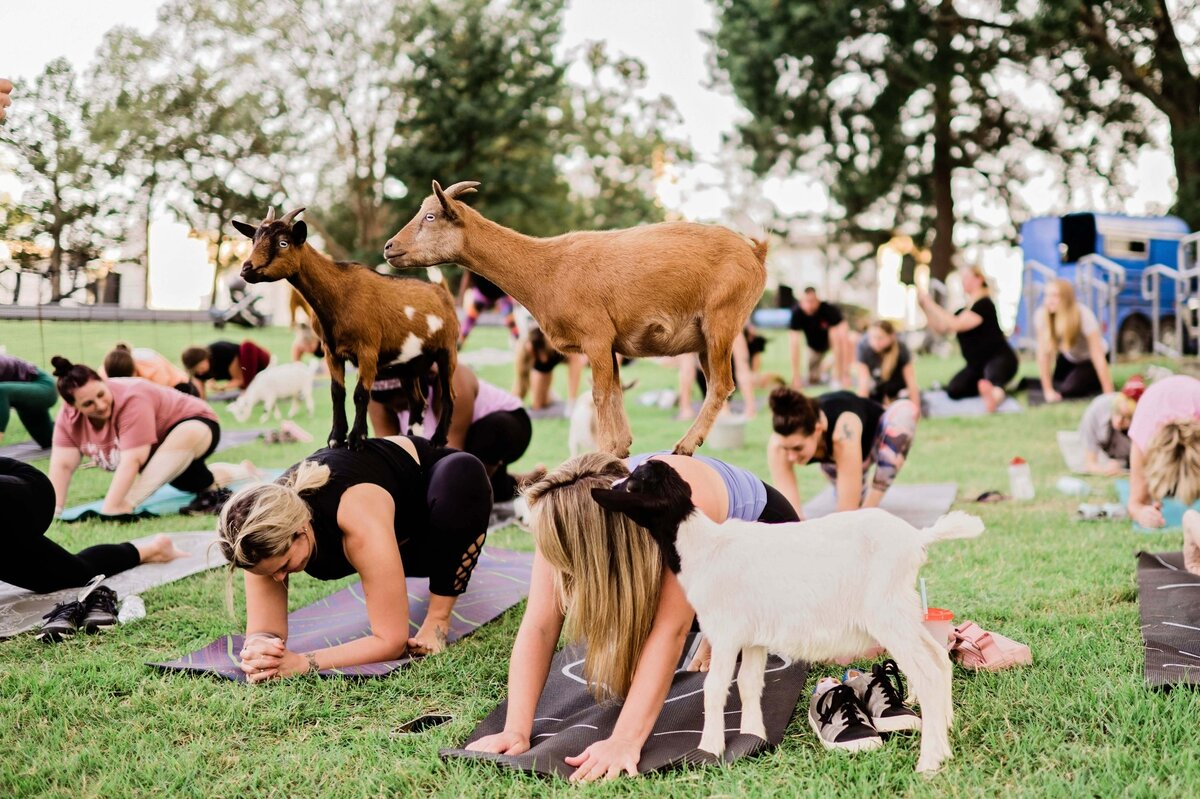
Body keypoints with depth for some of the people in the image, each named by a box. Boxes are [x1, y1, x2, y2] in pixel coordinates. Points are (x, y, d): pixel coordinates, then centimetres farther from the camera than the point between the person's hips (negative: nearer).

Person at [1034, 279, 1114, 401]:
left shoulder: (1083, 315, -34)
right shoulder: (1042, 315, -26)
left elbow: (1098, 357, -34)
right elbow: (1043, 354, -24)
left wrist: (1108, 394, -35)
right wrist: (1048, 390, -25)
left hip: (1089, 359, -3)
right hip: (1068, 358, 4)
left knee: (1067, 390, -22)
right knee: (1055, 388, -14)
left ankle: (1095, 384, 3)